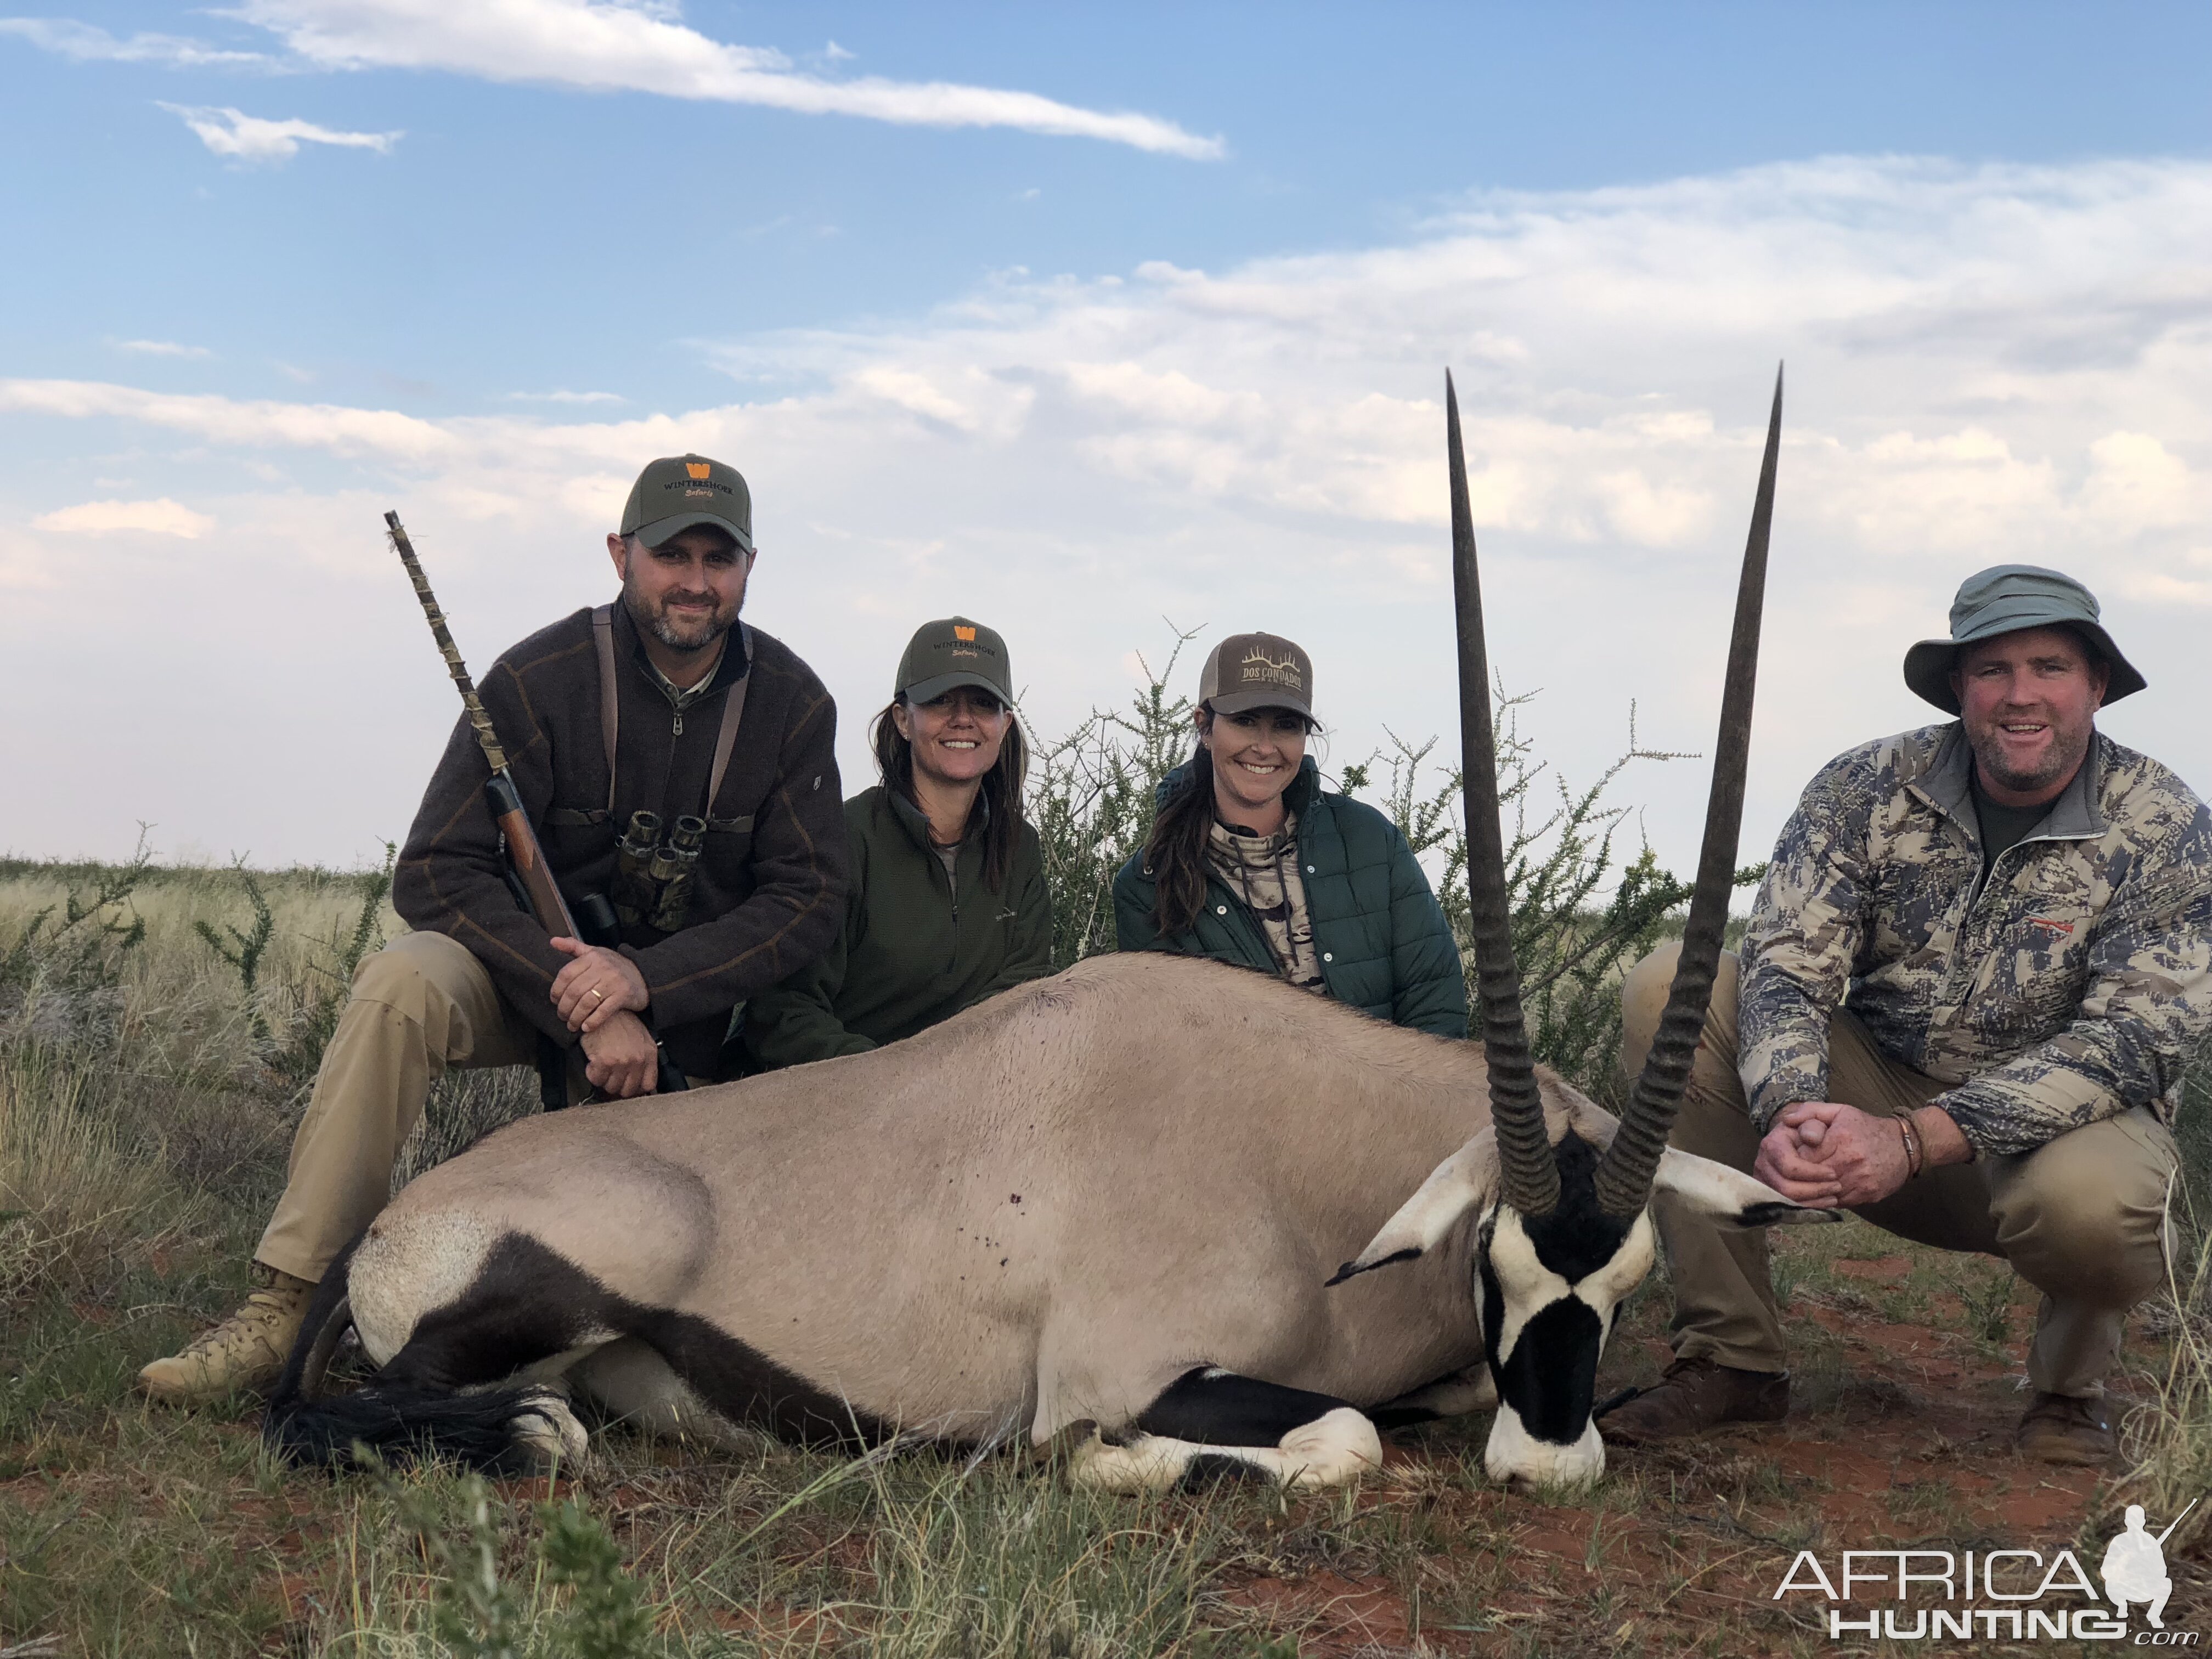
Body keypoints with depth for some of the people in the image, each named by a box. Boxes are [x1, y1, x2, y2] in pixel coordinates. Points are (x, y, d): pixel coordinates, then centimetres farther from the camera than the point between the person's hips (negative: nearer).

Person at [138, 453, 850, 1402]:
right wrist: (584, 1011, -29)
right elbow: (433, 875, -19)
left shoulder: (793, 705, -9)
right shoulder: (540, 682, -15)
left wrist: (645, 980, -25)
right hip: (527, 966, -1)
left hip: (684, 1002, 2)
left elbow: (809, 899, -11)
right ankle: (283, 1309, -32)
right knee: (401, 985, -34)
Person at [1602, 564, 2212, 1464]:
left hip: (2063, 1125, -3)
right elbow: (1787, 966, -14)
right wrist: (1792, 1113, -38)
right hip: (1877, 1092, 3)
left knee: (2086, 1202, -40)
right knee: (1669, 987, -18)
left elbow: (2134, 1042, -22)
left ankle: (2071, 1384, 0)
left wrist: (1914, 1140, -34)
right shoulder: (1868, 786, -6)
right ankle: (1730, 1356, -11)